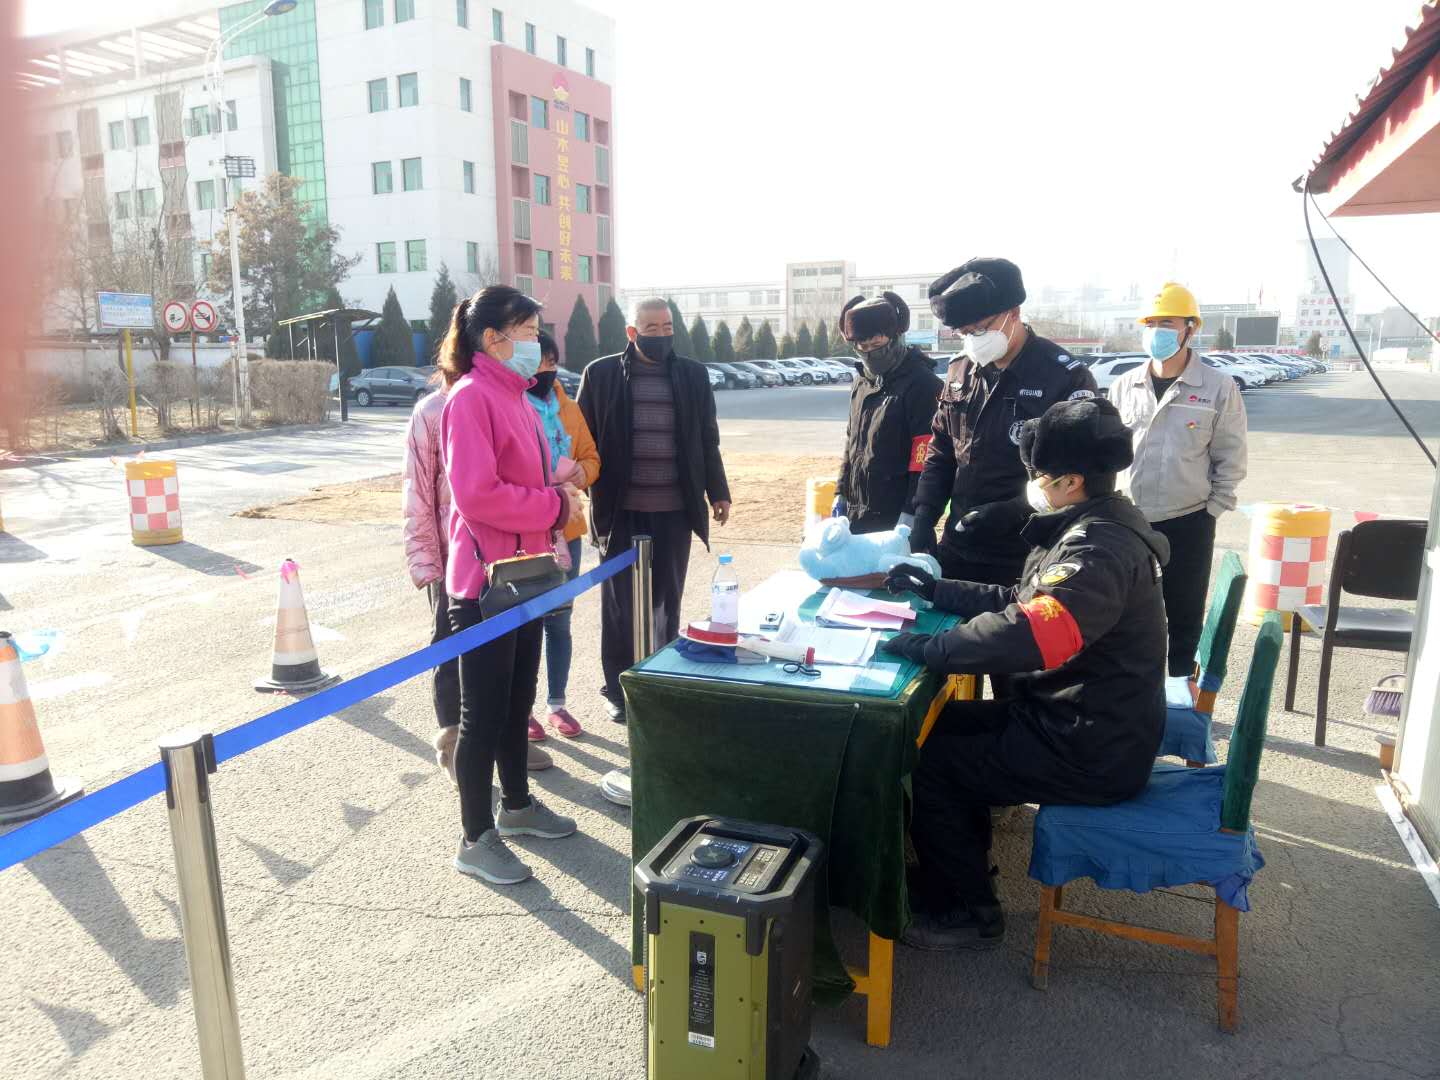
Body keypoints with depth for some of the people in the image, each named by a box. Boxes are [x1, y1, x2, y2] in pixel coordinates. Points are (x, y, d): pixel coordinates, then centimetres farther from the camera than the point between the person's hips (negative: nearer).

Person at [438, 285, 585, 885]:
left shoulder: (514, 395, 13)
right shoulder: (470, 397, -16)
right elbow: (476, 495, -24)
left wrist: (557, 495, 5)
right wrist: (554, 504, -15)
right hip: (485, 580, -9)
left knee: (518, 699, 19)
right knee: (484, 711, 1)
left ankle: (516, 805, 36)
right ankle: (475, 840, 15)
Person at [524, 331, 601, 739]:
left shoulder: (568, 408, 9)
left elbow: (591, 456, 15)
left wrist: (582, 473, -8)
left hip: (564, 529, 5)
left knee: (559, 620, 12)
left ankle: (557, 704, 25)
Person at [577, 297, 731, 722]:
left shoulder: (693, 375, 7)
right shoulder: (601, 374, 0)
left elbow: (707, 440, 12)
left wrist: (717, 492, 10)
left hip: (675, 510, 2)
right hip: (621, 510, -2)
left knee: (668, 600, 11)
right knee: (620, 602, 6)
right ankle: (618, 689, 19)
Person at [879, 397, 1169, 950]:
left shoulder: (1099, 550, -26)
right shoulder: (1091, 530, 8)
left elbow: (1030, 634, -40)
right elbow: (1024, 600, 16)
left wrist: (926, 647, -31)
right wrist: (936, 589, 9)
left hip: (1091, 754, -10)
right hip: (1080, 720, 10)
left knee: (928, 760, -6)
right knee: (943, 722, 14)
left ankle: (969, 911, 13)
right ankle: (958, 866, 30)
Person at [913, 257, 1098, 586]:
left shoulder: (1066, 376, -11)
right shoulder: (960, 371, 7)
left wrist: (1012, 511, -22)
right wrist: (925, 515, 1)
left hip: (1025, 560, -5)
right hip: (956, 550, 6)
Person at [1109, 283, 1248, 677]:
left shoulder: (1219, 387, -6)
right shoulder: (1124, 386, 3)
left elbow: (1229, 458, -1)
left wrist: (1211, 510, -4)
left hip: (1188, 523, -3)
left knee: (1184, 614, 10)